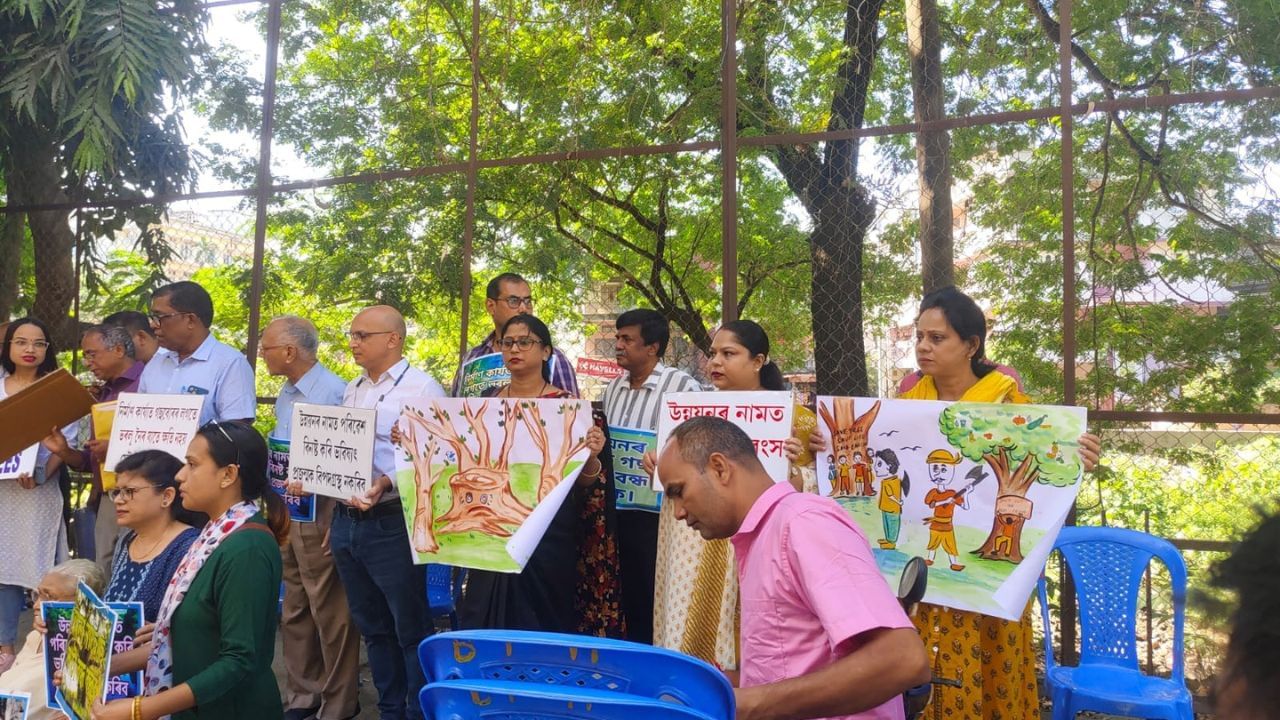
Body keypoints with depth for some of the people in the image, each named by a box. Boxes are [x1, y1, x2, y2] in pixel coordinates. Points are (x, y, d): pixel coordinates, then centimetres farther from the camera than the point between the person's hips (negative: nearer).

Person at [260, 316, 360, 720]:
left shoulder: (334, 393, -17)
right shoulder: (285, 394, 11)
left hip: (320, 515, -9)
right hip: (287, 513, 9)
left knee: (329, 612, 2)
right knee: (294, 610, 17)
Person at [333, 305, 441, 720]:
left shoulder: (422, 389, -9)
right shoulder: (352, 390, 15)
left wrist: (388, 484, -28)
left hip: (392, 524, -8)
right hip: (347, 522, 8)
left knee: (411, 629, 2)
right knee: (373, 627, 17)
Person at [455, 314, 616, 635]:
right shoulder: (487, 400, 8)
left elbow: (584, 482, -6)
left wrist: (590, 458, -27)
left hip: (546, 538, -4)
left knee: (542, 633, 5)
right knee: (484, 631, 10)